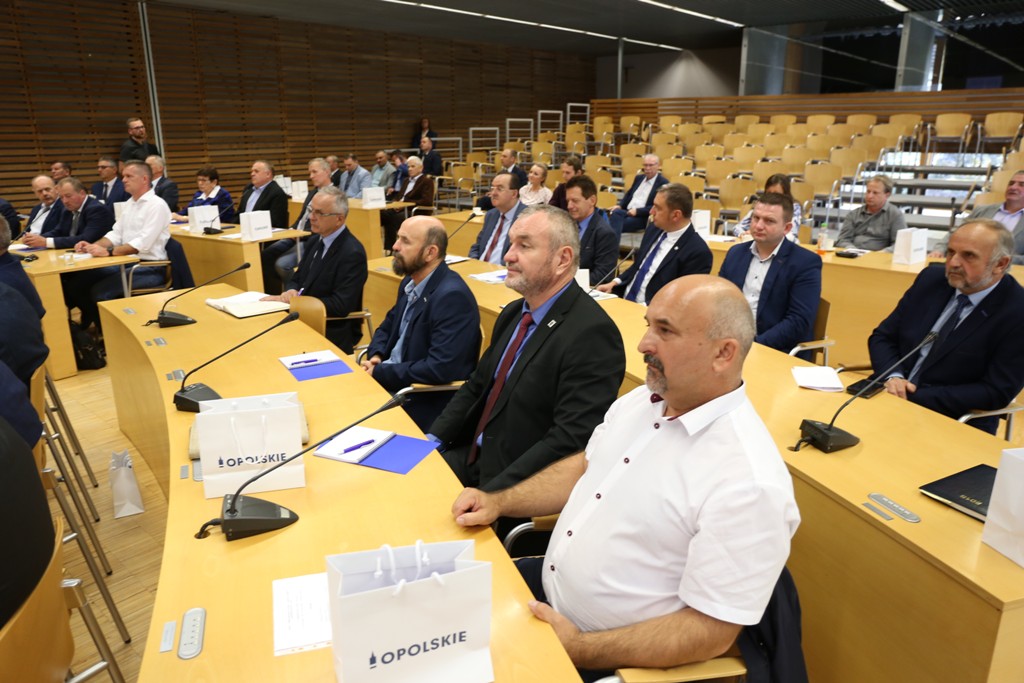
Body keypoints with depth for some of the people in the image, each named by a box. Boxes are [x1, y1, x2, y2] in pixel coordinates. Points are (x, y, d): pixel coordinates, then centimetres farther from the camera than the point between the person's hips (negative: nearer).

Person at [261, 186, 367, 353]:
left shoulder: (352, 253, -18)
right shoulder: (314, 241, 8)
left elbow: (340, 306, -22)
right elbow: (296, 279, 16)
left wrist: (294, 299, -18)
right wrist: (291, 292, -8)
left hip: (333, 333, -7)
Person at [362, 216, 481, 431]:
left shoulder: (452, 296, -23)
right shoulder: (410, 282, 5)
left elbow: (440, 369, -28)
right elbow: (387, 327, 19)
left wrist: (380, 372, -19)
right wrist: (375, 356, -3)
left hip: (427, 401, -8)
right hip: (392, 381, 8)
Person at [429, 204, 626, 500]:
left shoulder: (592, 334, -21)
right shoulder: (514, 314, 7)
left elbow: (571, 441, -25)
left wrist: (489, 496, -26)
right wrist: (433, 441, -1)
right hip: (473, 456, 8)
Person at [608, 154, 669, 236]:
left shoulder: (663, 183, -2)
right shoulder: (639, 178, 19)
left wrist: (637, 211, -17)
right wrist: (620, 206, 5)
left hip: (644, 217, -6)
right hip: (628, 212, 6)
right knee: (616, 212, -30)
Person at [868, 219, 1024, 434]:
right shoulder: (932, 279, 4)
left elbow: (996, 392, -13)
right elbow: (882, 337, 8)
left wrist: (914, 397, -20)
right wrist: (893, 377, -13)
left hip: (956, 423, -4)